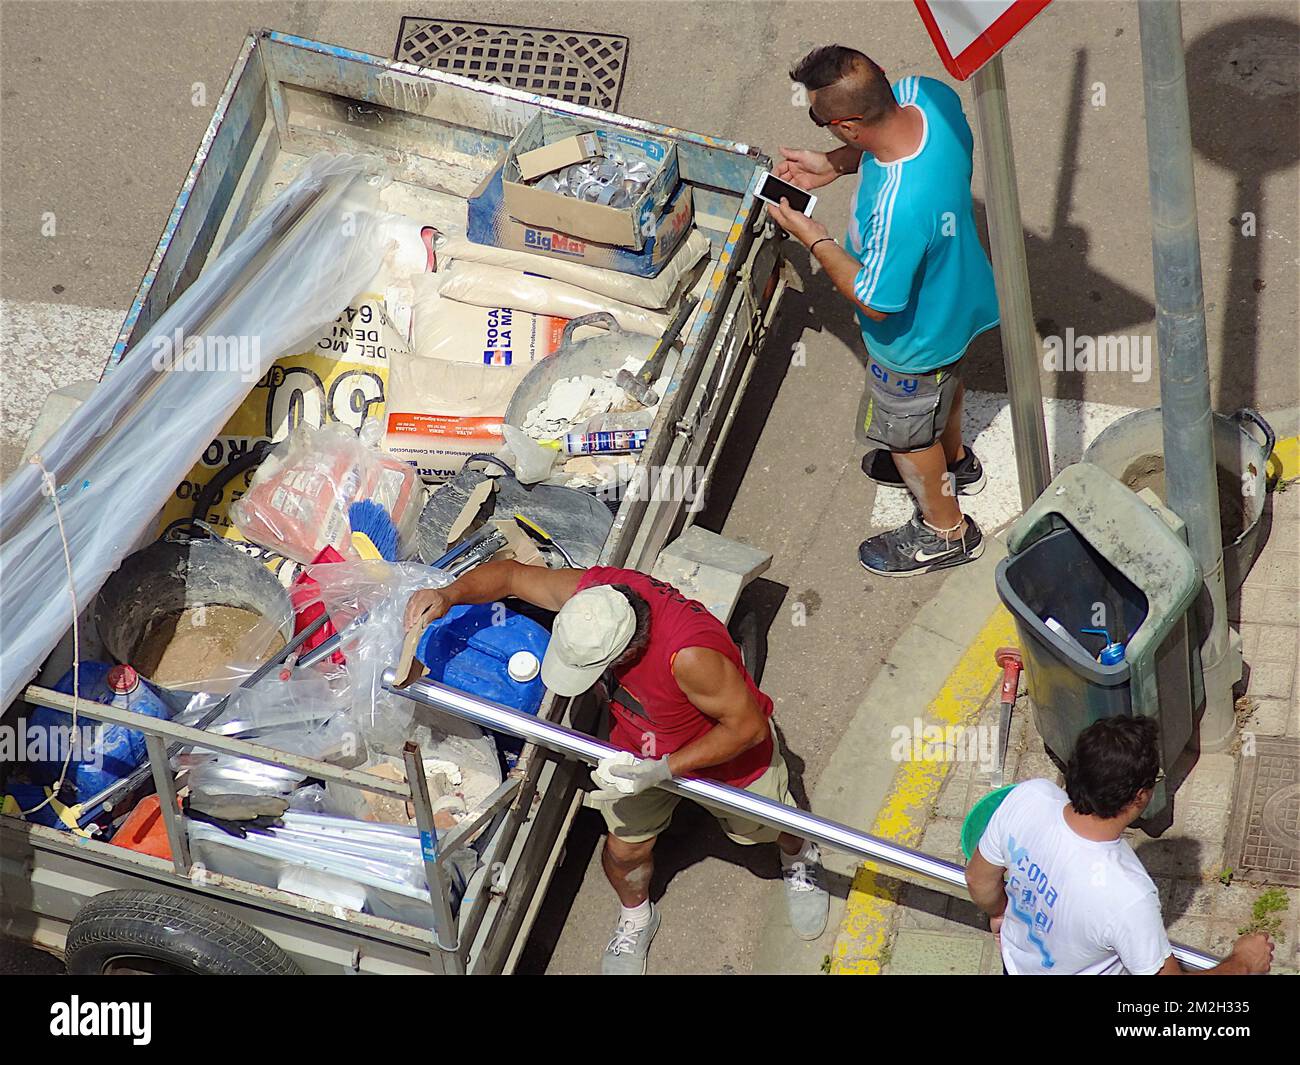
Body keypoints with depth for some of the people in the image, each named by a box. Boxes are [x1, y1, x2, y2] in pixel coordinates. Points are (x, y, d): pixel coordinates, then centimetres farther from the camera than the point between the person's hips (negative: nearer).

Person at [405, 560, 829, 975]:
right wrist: (448, 594, -34)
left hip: (728, 749, -4)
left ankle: (799, 860, 60)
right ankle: (635, 917, 47)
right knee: (625, 848, 13)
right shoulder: (590, 592, -32)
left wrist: (661, 771, -40)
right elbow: (510, 574, -16)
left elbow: (748, 726, -36)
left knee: (766, 827, 23)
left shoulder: (689, 655, -49)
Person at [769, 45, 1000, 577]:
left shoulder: (897, 209, -48)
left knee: (905, 433, 23)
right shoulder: (924, 92, -27)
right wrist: (832, 166, -9)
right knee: (945, 381, 37)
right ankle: (954, 461, 67)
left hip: (916, 340, -7)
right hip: (955, 291, 7)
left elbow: (876, 303, -30)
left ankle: (945, 530, 50)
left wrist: (815, 240, -21)